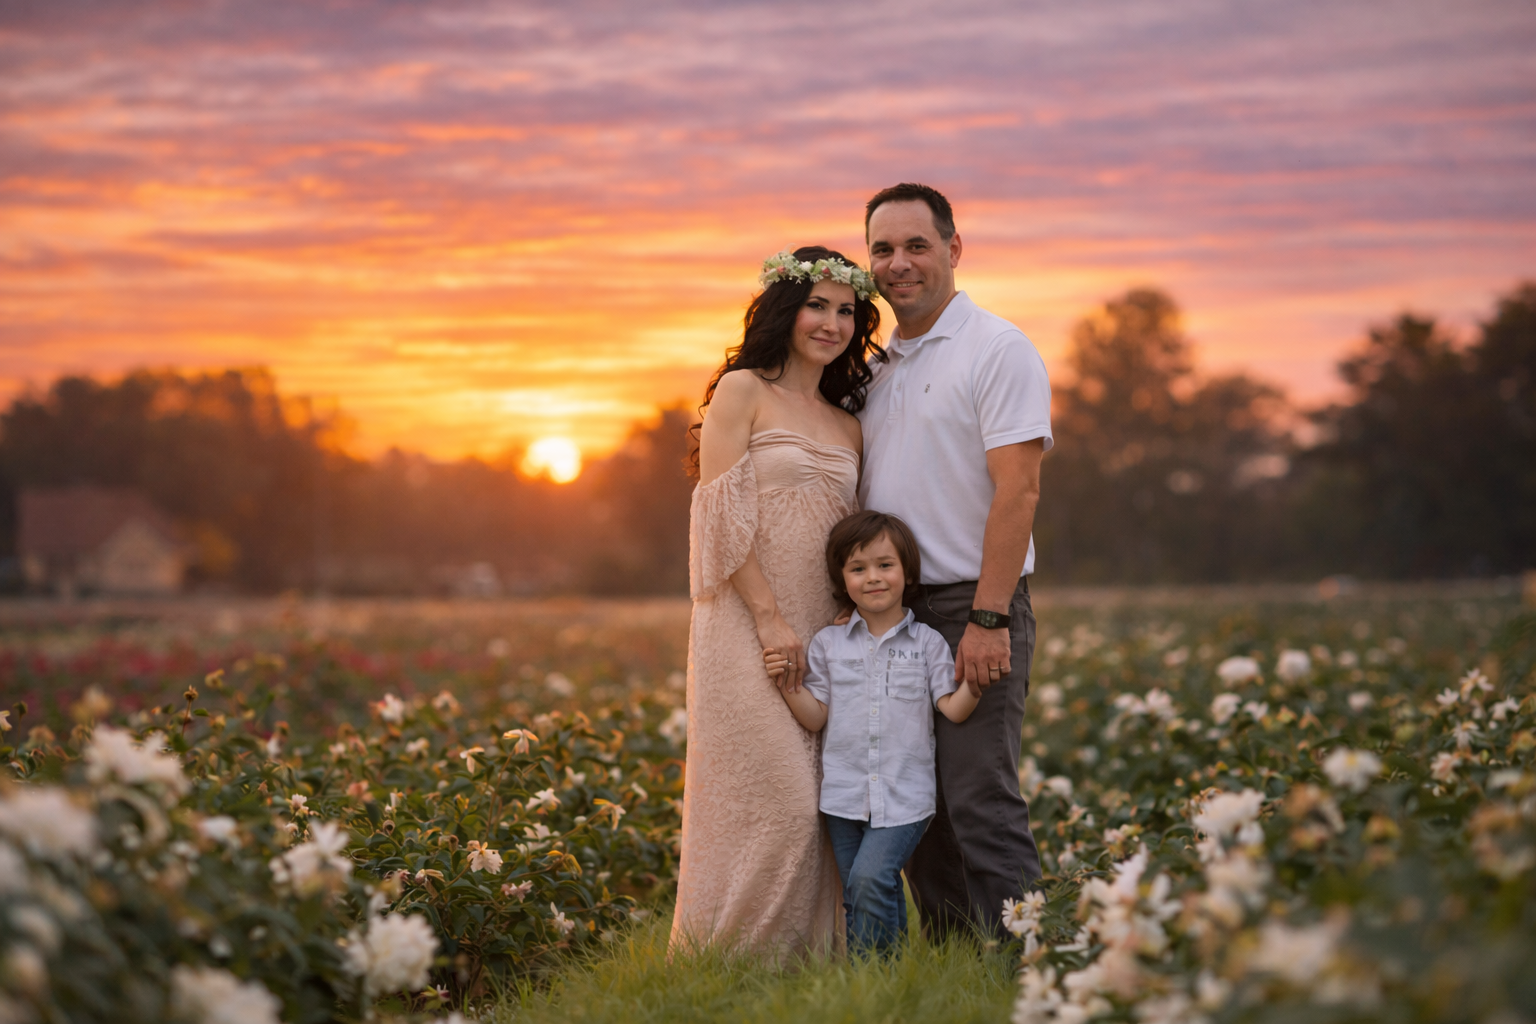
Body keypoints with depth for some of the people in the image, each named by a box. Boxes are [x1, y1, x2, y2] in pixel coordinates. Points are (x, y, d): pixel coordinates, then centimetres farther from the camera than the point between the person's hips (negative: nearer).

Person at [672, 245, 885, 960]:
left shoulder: (848, 426, 18)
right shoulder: (743, 390, 0)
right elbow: (721, 512, -8)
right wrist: (770, 617, -14)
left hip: (823, 633, 6)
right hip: (749, 628, -6)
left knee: (821, 806, 4)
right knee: (777, 801, -11)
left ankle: (806, 957, 13)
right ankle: (723, 961, -1)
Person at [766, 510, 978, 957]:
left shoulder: (927, 643, 2)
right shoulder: (828, 644, 6)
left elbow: (952, 709, -3)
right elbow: (816, 717, 5)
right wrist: (787, 683, -10)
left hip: (904, 797, -3)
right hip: (845, 795, 3)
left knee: (871, 877, -19)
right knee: (857, 898, 7)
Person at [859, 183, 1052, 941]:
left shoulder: (999, 350, -6)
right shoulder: (878, 368, 17)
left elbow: (1017, 491, -14)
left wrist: (988, 620, -21)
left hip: (970, 608, -7)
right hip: (893, 613, 7)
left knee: (980, 799, -10)